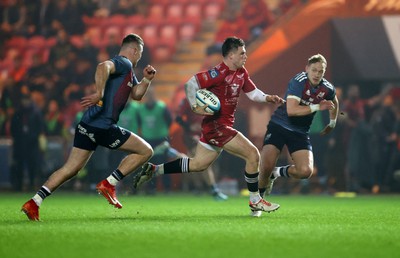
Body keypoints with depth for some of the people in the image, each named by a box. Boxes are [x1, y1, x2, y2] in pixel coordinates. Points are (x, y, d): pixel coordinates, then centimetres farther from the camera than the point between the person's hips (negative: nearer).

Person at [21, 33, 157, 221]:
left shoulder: (128, 70, 25)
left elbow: (136, 95, 31)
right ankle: (108, 184, -3)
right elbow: (103, 67, -25)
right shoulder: (124, 63, -5)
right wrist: (99, 93, -36)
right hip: (103, 126, -10)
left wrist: (147, 79, 14)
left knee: (71, 169, 9)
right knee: (146, 151, 1)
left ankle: (34, 202, 0)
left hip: (87, 126, 10)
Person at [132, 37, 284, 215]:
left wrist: (268, 98, 0)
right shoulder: (219, 73, -18)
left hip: (223, 126, 10)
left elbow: (253, 93, 18)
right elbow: (191, 83, -18)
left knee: (198, 165, 15)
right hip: (216, 126, -10)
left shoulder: (241, 73, 10)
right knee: (253, 154, -12)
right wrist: (195, 107, -24)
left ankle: (153, 170, 22)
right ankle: (255, 201, 0)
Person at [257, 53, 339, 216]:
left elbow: (334, 102, 24)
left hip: (300, 132, 4)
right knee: (266, 167, -19)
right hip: (279, 125, -4)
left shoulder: (328, 89, -3)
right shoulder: (297, 82, -20)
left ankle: (277, 173, 15)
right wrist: (317, 107, -31)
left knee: (305, 171, -16)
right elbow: (291, 110, -32)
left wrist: (332, 123, 27)